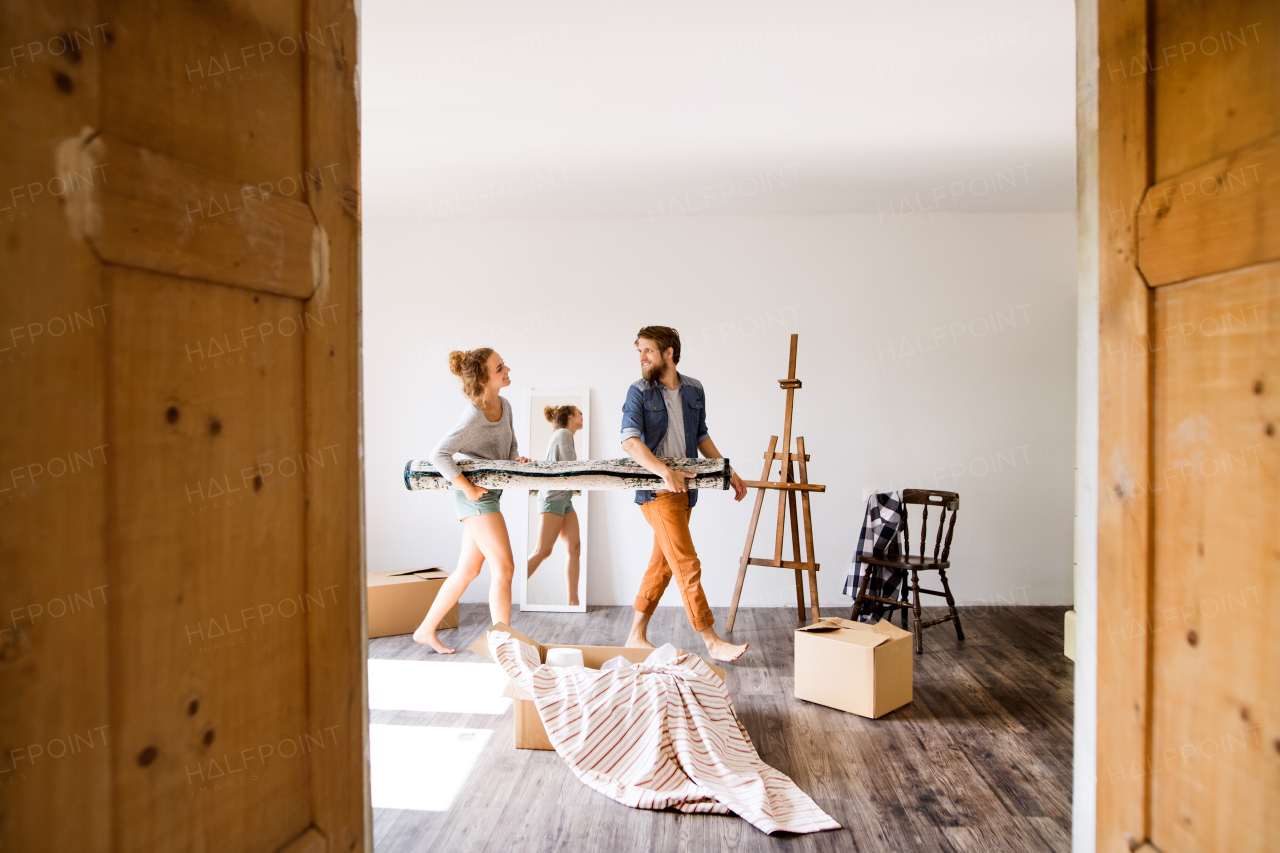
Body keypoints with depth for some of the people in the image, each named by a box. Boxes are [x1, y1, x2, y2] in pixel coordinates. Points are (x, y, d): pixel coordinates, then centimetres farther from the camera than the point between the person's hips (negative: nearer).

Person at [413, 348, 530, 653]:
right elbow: (439, 454, -24)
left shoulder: (504, 405, 7)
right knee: (503, 566, -9)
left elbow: (511, 446, 18)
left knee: (468, 570, 14)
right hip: (477, 496, -9)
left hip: (489, 494, 9)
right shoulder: (474, 416, -19)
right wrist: (467, 487, -25)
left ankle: (426, 630, 27)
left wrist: (518, 459, -2)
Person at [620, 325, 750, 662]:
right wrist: (665, 471, -34)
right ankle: (712, 642, 1)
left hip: (684, 487, 6)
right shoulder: (639, 391, -7)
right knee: (687, 565, -7)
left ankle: (636, 636, 22)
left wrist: (729, 473, 16)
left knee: (662, 563, 11)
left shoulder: (694, 390, 9)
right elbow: (629, 440, -20)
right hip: (657, 491, -6)